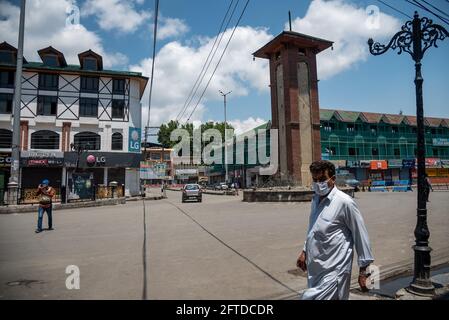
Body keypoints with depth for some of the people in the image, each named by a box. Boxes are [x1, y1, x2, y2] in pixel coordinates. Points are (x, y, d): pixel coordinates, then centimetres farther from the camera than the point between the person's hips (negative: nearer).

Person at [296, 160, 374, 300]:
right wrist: (304, 252, 19)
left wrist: (363, 270, -6)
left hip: (333, 271, -7)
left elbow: (361, 236, -10)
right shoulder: (316, 200, 8)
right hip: (315, 269, 7)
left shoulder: (344, 202, -14)